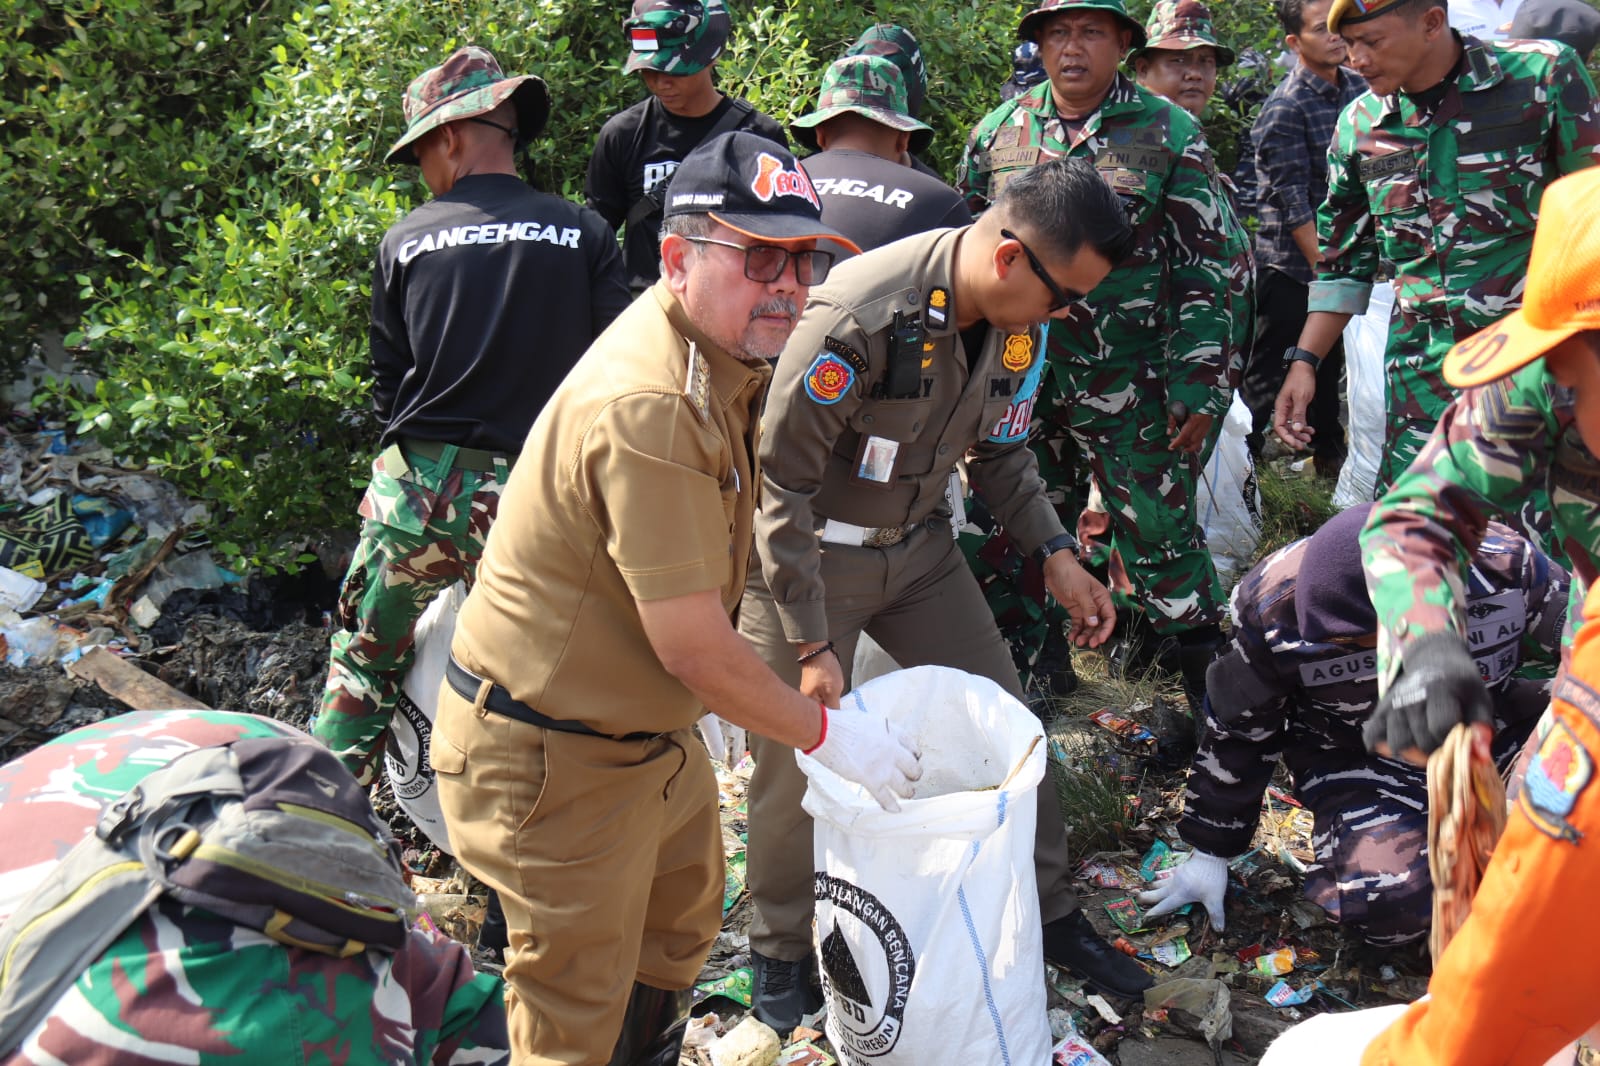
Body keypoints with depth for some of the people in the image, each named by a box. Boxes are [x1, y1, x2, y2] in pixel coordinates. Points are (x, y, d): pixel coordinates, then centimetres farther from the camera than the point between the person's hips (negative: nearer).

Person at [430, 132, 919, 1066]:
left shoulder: (716, 359, 2)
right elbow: (692, 644, -28)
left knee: (683, 918, 30)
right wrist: (827, 732, -15)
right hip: (554, 755, -10)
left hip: (649, 726, 10)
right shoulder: (651, 408, -31)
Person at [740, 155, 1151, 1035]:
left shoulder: (1018, 320, -7)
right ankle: (780, 952, 28)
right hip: (808, 553, -6)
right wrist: (812, 645, -23)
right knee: (794, 760, 3)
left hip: (919, 547, 6)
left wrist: (1055, 556, -3)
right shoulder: (862, 318, -30)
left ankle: (1050, 915, 28)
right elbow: (781, 483, -25)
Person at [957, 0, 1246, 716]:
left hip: (1130, 386, -4)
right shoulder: (998, 133, 8)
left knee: (1159, 534, -2)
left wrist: (1198, 385, -8)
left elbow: (1206, 267, -2)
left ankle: (1212, 689, 13)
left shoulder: (1171, 135, -1)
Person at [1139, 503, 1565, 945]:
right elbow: (1237, 730, -6)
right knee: (1384, 900, -29)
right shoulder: (1275, 606, -23)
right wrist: (1210, 851, 1)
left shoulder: (1510, 567, -25)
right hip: (1352, 756, -2)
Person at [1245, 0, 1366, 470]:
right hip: (1292, 259, -7)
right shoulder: (1285, 108, -15)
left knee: (1329, 360, 18)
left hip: (1339, 253, 7)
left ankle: (1329, 456, 32)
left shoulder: (1357, 87, 5)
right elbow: (1293, 201, -18)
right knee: (1268, 369, -2)